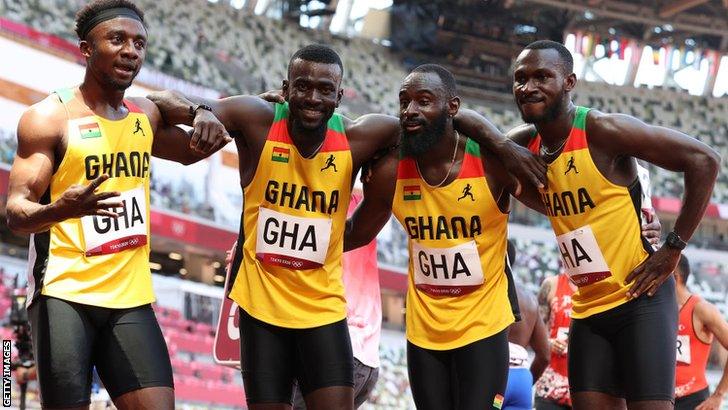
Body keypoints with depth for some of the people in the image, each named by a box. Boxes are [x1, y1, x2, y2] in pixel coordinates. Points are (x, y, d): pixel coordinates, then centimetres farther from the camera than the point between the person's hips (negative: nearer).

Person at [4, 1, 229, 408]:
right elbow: (16, 211, -11)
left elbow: (192, 150, 34)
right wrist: (62, 209, -34)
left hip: (130, 297, 5)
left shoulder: (147, 116, 13)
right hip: (64, 294, -5)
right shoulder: (50, 118, -5)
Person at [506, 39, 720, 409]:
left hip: (640, 298, -7)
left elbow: (703, 160, -16)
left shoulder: (603, 129, -15)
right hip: (587, 307, 7)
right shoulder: (524, 145, 5)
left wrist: (673, 247, -14)